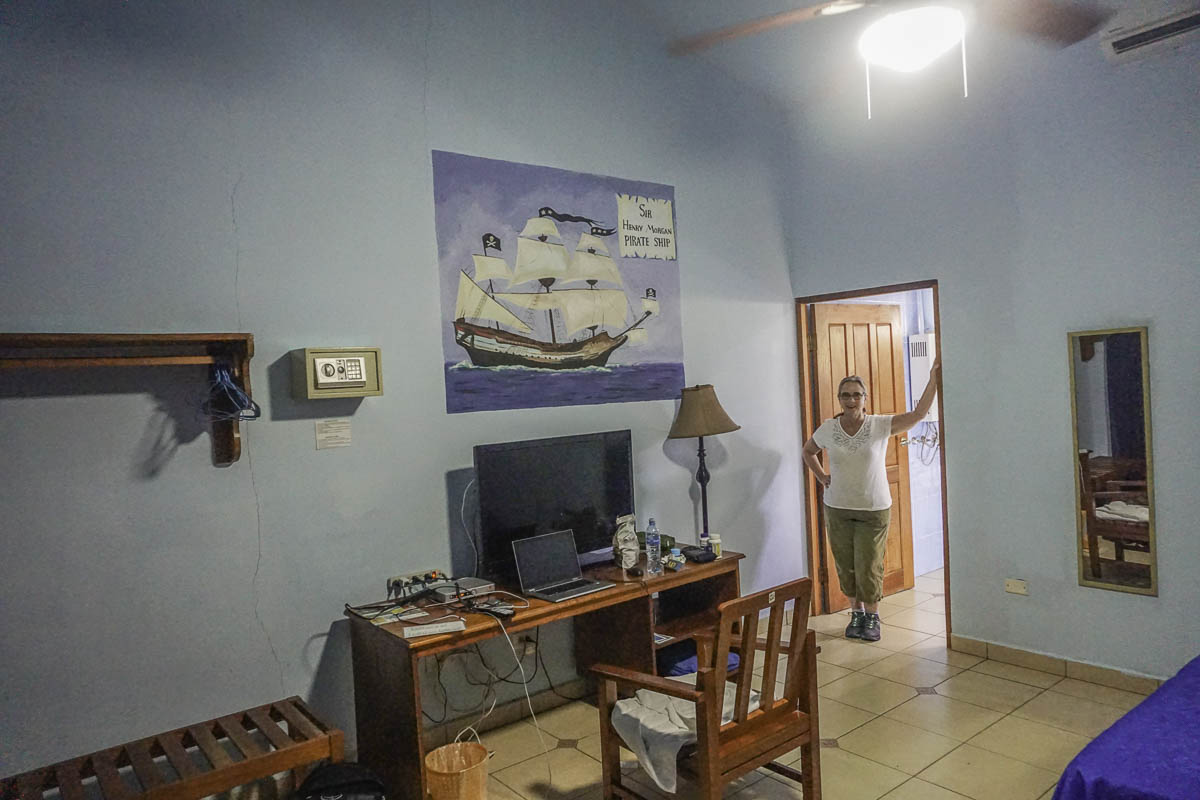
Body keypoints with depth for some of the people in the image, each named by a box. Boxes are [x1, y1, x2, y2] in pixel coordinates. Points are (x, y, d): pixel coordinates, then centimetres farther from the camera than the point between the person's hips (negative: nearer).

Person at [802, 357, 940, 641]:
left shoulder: (880, 425, -8)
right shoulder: (827, 429, -3)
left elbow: (918, 414, -18)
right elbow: (808, 451, 16)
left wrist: (933, 379, -25)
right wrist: (822, 477, 5)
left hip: (874, 510, -2)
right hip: (838, 509, 2)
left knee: (869, 567, 3)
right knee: (846, 566, 11)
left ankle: (872, 616, 25)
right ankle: (857, 612, 31)